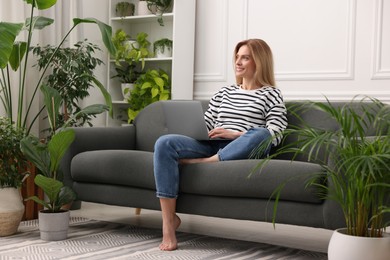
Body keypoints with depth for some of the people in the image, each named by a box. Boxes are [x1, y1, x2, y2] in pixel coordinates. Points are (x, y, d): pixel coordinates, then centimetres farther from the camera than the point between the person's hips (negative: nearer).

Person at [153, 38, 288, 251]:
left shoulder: (271, 94, 9)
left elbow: (273, 136, -5)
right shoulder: (224, 92, 24)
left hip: (241, 152, -4)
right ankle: (169, 221, -26)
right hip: (211, 147, 4)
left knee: (261, 134, -37)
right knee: (164, 143, -23)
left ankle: (202, 163, -27)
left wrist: (234, 134, -14)